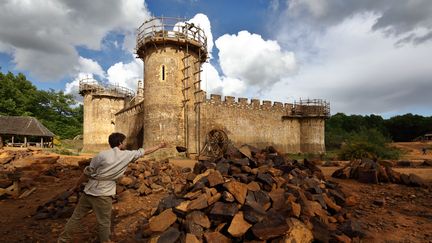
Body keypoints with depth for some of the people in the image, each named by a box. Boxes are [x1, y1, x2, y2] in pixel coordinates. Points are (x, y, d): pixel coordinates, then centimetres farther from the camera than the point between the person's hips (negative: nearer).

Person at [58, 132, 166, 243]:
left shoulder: (102, 154, -5)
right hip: (103, 196, -2)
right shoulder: (127, 155, -5)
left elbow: (87, 172, -1)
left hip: (89, 192, 3)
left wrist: (76, 186, 13)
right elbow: (145, 151, 7)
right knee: (104, 223, 13)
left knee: (76, 217, 17)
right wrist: (159, 146, 21)